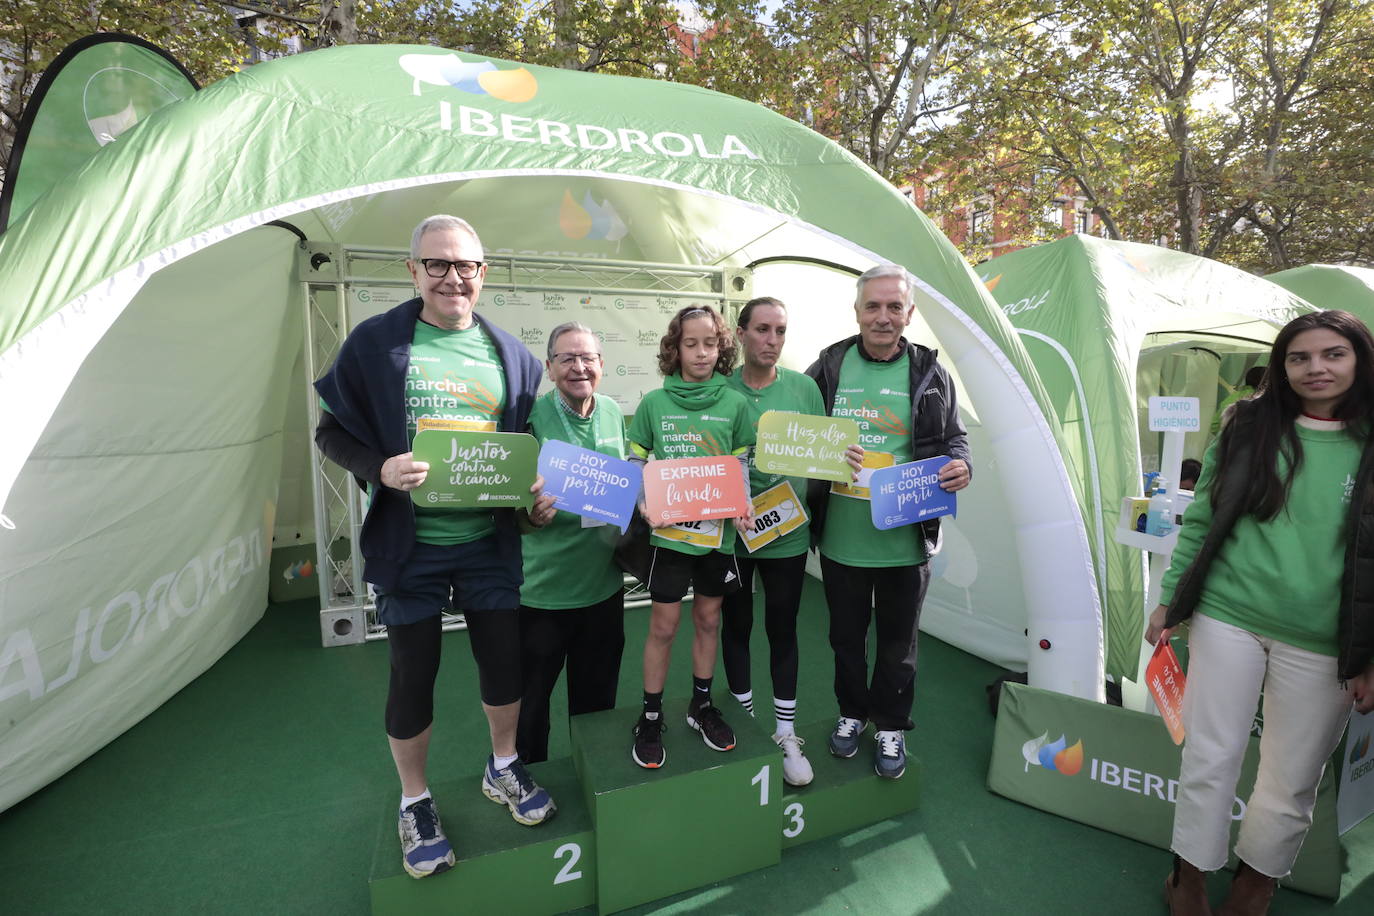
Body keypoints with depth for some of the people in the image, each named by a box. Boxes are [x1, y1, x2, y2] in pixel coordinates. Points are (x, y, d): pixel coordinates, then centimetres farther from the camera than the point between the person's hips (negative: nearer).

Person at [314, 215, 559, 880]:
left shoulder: (511, 354, 4)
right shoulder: (375, 342, -3)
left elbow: (527, 443, 12)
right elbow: (331, 432, 0)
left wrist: (538, 493, -7)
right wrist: (380, 468, -19)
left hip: (490, 543, 2)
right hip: (408, 546, -2)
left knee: (504, 659, 12)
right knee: (413, 676, 10)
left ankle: (503, 769, 41)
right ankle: (415, 803, 36)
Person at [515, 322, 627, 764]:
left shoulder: (613, 412, 3)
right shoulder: (531, 416, -13)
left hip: (603, 582, 5)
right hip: (542, 586, -4)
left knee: (597, 695, 22)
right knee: (531, 696, 13)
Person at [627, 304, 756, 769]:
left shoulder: (734, 403, 0)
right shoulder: (653, 403, -2)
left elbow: (742, 468, 4)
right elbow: (636, 466, 2)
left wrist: (743, 508, -12)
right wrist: (647, 506, -14)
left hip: (717, 531, 2)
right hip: (670, 531, -1)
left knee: (708, 620, 16)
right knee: (663, 625, 6)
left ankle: (701, 705, 36)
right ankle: (651, 718, 25)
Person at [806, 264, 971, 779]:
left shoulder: (929, 373, -1)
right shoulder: (829, 366, -1)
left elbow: (953, 437, 7)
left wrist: (960, 467, -14)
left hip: (905, 540, 0)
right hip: (841, 538, 1)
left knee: (898, 642, 16)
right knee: (846, 635, 18)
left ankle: (891, 727, 39)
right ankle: (851, 713, 43)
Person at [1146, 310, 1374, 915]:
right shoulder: (1248, 429, 0)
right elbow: (1200, 522, 4)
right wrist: (1170, 601, 3)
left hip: (1323, 646, 1)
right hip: (1228, 620, 0)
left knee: (1293, 780, 14)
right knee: (1211, 759, 7)